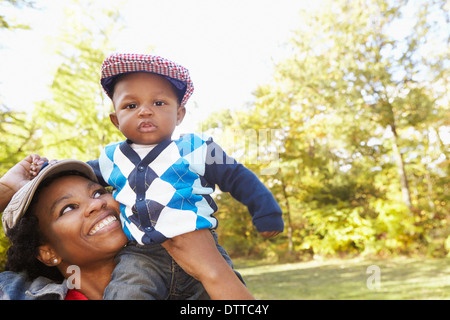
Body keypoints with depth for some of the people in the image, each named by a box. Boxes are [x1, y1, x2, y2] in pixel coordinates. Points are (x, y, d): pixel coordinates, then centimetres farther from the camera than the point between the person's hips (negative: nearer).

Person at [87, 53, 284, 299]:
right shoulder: (113, 159, 10)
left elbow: (238, 178, 5)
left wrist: (266, 213, 1)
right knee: (126, 292, -23)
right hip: (142, 255, 2)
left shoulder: (196, 150, 1)